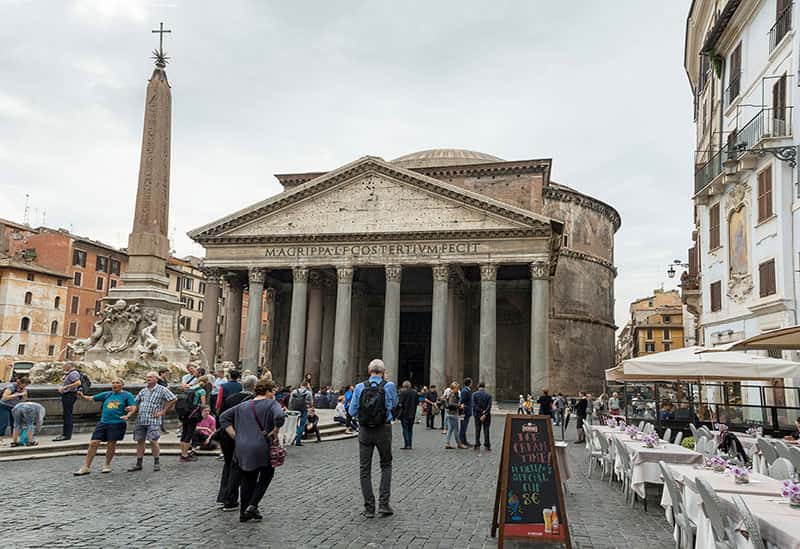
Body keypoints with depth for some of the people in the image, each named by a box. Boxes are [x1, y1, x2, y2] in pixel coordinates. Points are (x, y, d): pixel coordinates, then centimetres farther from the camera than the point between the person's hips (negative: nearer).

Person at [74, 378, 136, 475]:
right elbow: (92, 398, 13)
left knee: (111, 444, 2)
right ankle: (86, 467, 6)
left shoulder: (127, 395, 2)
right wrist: (83, 397, -7)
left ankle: (107, 465, 22)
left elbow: (133, 407, -7)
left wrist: (128, 415, -25)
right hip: (103, 422, 4)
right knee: (93, 443, -2)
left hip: (117, 423, -4)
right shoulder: (107, 394, 13)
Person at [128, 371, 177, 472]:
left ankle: (156, 463, 3)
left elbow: (174, 399, -6)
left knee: (153, 441, -10)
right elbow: (135, 402, 24)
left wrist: (163, 411, -6)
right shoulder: (143, 390, 15)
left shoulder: (162, 390, -2)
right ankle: (139, 464, 16)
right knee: (139, 441, 7)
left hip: (153, 420, -5)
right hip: (140, 420, 6)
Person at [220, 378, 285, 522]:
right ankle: (252, 506, 5)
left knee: (247, 479, 17)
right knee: (266, 475, 15)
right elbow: (280, 417, -24)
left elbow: (223, 417, 14)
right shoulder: (272, 404, -5)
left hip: (242, 448, 5)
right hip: (261, 447, -5)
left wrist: (235, 436, 9)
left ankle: (244, 512, 20)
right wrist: (275, 432, -9)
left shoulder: (243, 406, 14)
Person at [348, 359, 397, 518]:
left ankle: (369, 508, 11)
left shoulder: (360, 387, -4)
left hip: (365, 431, 1)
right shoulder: (389, 386, -6)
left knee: (365, 469, 9)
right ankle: (384, 503, 7)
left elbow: (352, 411, -1)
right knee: (386, 465, 17)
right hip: (383, 430, 0)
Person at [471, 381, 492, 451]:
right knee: (486, 430, 5)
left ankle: (477, 445, 9)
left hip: (477, 415, 0)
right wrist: (485, 414, -14)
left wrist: (481, 412, -10)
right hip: (487, 415, 0)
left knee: (477, 430, 9)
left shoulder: (474, 394, -4)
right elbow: (489, 406, -11)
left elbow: (474, 405, -11)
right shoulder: (488, 395, -3)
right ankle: (487, 446, 5)